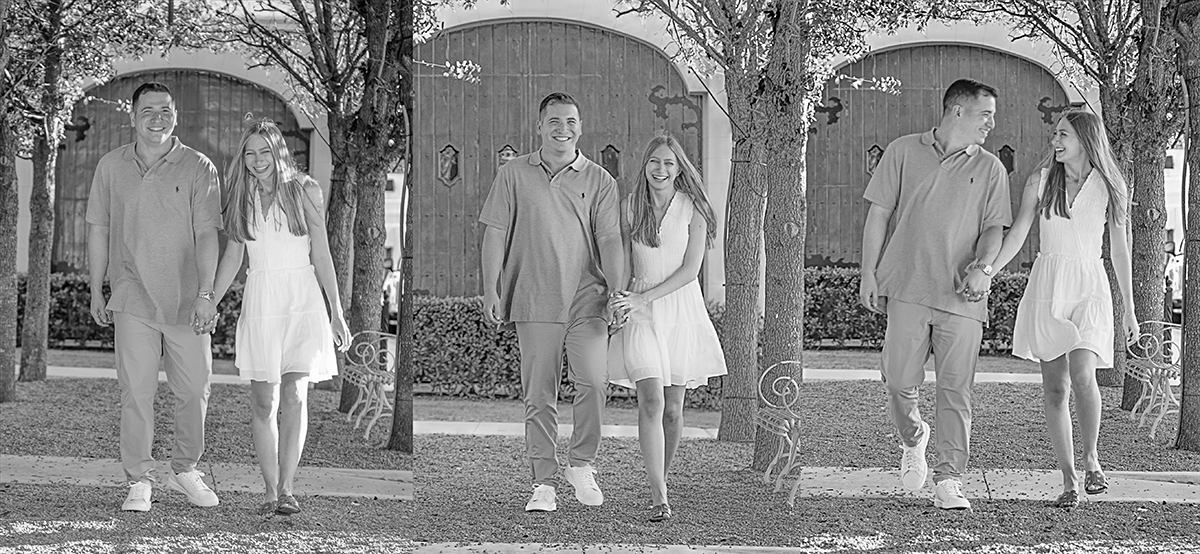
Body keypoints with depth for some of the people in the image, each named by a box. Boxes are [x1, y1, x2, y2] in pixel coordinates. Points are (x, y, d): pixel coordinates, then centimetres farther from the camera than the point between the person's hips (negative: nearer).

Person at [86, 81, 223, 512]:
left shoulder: (199, 169, -2)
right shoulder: (111, 167, 6)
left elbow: (207, 233, -7)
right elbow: (98, 230, 12)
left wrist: (205, 294, -15)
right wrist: (96, 292, 10)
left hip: (187, 300, 0)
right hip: (133, 299, 0)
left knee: (194, 391, 6)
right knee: (136, 392, -4)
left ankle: (185, 470, 26)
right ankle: (139, 481, 4)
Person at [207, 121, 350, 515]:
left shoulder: (304, 191, 2)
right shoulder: (241, 199, 9)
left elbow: (321, 254, 4)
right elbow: (232, 257, 15)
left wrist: (337, 313, 3)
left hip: (303, 301, -2)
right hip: (259, 302, 2)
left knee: (294, 396, -12)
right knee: (263, 402, 0)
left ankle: (287, 488, -11)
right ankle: (271, 491, 5)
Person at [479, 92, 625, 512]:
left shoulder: (598, 180, 7)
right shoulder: (515, 174, 7)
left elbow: (609, 240, 1)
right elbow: (495, 233, 6)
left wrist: (618, 292, -10)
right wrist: (491, 289, -2)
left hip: (586, 300, 0)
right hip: (534, 301, 0)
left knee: (594, 382, -14)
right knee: (539, 396, 2)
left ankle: (581, 464, 8)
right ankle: (544, 482, 10)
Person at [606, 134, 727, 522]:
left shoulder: (692, 209, -2)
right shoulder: (630, 207, 5)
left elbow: (690, 269, -7)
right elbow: (624, 264, 11)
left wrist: (643, 298, -14)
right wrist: (621, 300, -8)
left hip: (682, 310, 0)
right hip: (640, 313, 0)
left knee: (672, 409, 3)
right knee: (651, 402, -13)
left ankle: (660, 481, 22)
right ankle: (659, 498, -16)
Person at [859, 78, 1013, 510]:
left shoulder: (990, 169, 12)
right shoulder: (903, 152, 8)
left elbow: (994, 227, 7)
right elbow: (878, 214, 8)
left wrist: (982, 265, -13)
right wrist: (869, 273, 3)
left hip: (962, 297, 1)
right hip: (907, 288, -1)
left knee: (955, 390, -4)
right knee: (900, 382, -2)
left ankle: (949, 482, 0)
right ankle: (913, 438, 29)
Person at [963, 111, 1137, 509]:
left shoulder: (1109, 187, 4)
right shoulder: (1041, 181, 4)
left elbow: (1120, 250, 10)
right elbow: (1016, 235, -3)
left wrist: (1129, 310, 11)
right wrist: (987, 270, -20)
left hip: (1090, 288, -1)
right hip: (1047, 287, 1)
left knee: (1083, 375, -23)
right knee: (1055, 388, 0)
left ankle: (1091, 457, 0)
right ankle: (1069, 480, 8)